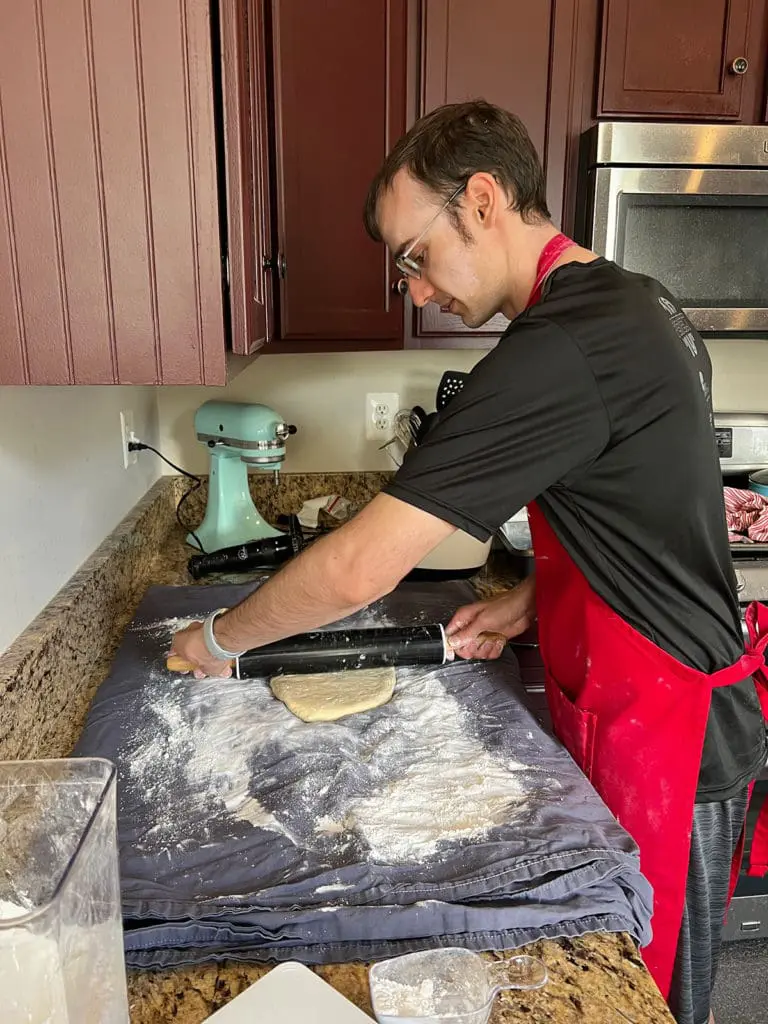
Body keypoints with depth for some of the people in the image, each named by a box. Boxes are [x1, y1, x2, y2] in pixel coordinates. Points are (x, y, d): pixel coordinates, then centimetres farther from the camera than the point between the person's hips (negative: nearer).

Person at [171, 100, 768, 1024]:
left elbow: (359, 571, -28)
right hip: (684, 705, 9)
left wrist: (218, 637, -11)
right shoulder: (634, 301, 4)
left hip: (662, 734, -9)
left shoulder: (557, 349, -28)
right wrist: (525, 603, 6)